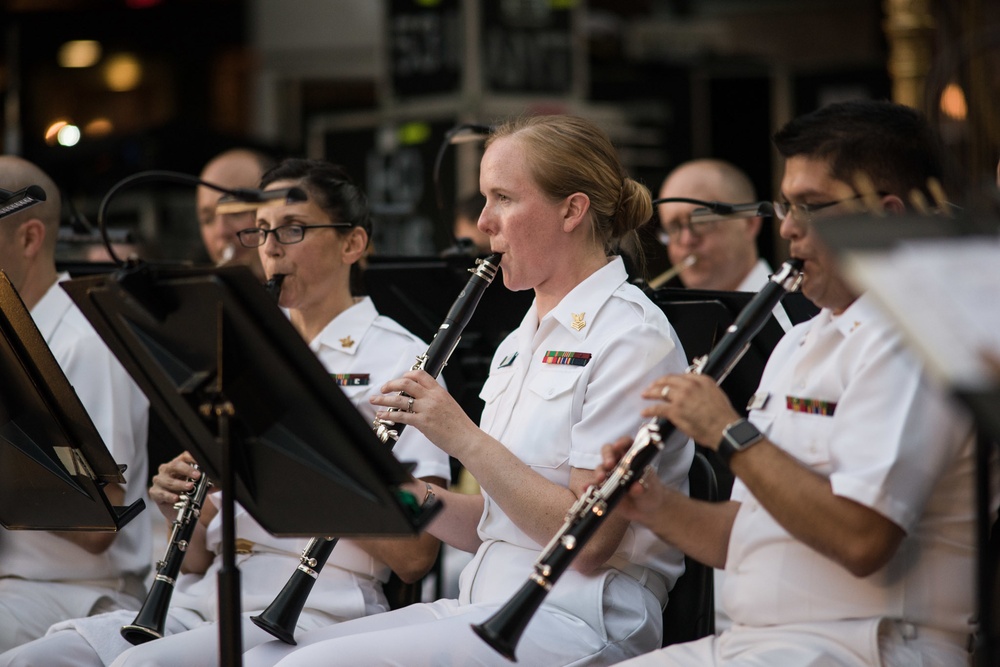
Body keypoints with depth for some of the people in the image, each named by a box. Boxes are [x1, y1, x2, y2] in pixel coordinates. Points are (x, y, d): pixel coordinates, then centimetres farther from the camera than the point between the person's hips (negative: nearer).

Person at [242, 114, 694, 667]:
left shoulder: (631, 336, -9)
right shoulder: (522, 341, 18)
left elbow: (589, 542, -17)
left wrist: (464, 438, -16)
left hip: (574, 623, -8)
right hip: (483, 606, 8)